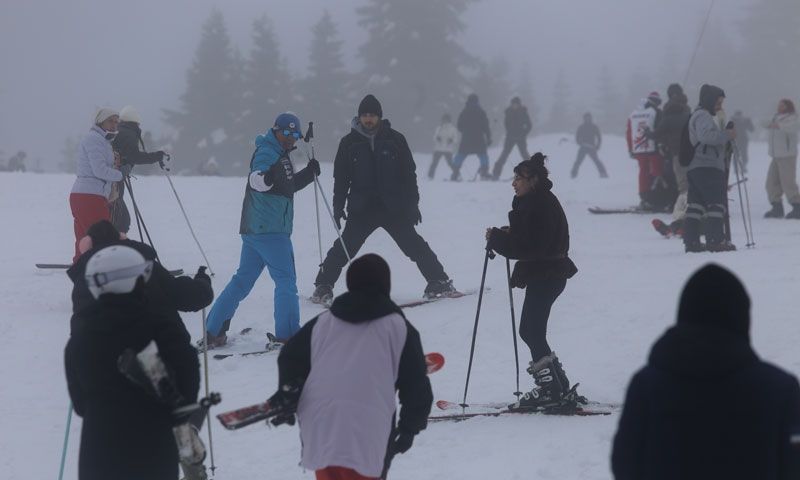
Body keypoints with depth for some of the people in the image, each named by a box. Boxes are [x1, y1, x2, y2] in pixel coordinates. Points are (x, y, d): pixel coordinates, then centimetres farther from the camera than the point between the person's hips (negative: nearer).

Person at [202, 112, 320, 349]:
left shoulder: (279, 154, 21)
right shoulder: (267, 153, -11)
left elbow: (288, 186, 34)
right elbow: (257, 181, -29)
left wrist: (309, 173, 25)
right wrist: (265, 177, -50)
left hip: (255, 230, 10)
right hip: (270, 230, -10)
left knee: (242, 280, 11)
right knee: (286, 280, -5)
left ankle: (213, 332, 12)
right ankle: (286, 334, -4)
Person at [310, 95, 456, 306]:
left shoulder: (395, 139, 2)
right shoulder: (350, 142, 3)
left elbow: (409, 173, 5)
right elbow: (341, 177, 7)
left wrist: (413, 204, 2)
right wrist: (338, 207, 2)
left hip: (394, 208, 0)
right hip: (361, 209, 0)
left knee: (414, 245, 0)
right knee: (344, 247, -8)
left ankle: (439, 282, 10)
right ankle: (323, 286, 3)